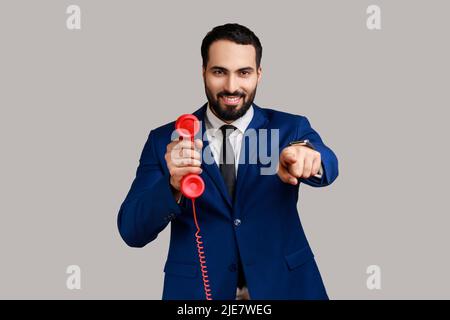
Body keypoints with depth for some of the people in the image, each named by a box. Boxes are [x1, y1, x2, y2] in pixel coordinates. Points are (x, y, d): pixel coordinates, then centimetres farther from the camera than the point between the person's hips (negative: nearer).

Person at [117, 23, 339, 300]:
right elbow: (132, 232, -11)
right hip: (196, 289, 0)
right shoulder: (164, 140, -5)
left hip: (283, 285, 1)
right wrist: (174, 185, -31)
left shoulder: (290, 128, -4)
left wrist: (307, 154, -46)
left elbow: (328, 167, -23)